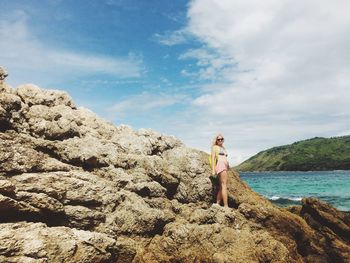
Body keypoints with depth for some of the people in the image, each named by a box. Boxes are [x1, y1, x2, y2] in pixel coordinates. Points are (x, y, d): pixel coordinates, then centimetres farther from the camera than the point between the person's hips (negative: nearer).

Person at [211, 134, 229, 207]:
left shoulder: (223, 148, 25)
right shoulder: (215, 147, 3)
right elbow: (213, 158, -5)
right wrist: (213, 169, -13)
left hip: (225, 167, 8)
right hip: (220, 165, -8)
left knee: (221, 187, 6)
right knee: (224, 186, -14)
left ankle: (217, 204, 10)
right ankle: (226, 206, -17)